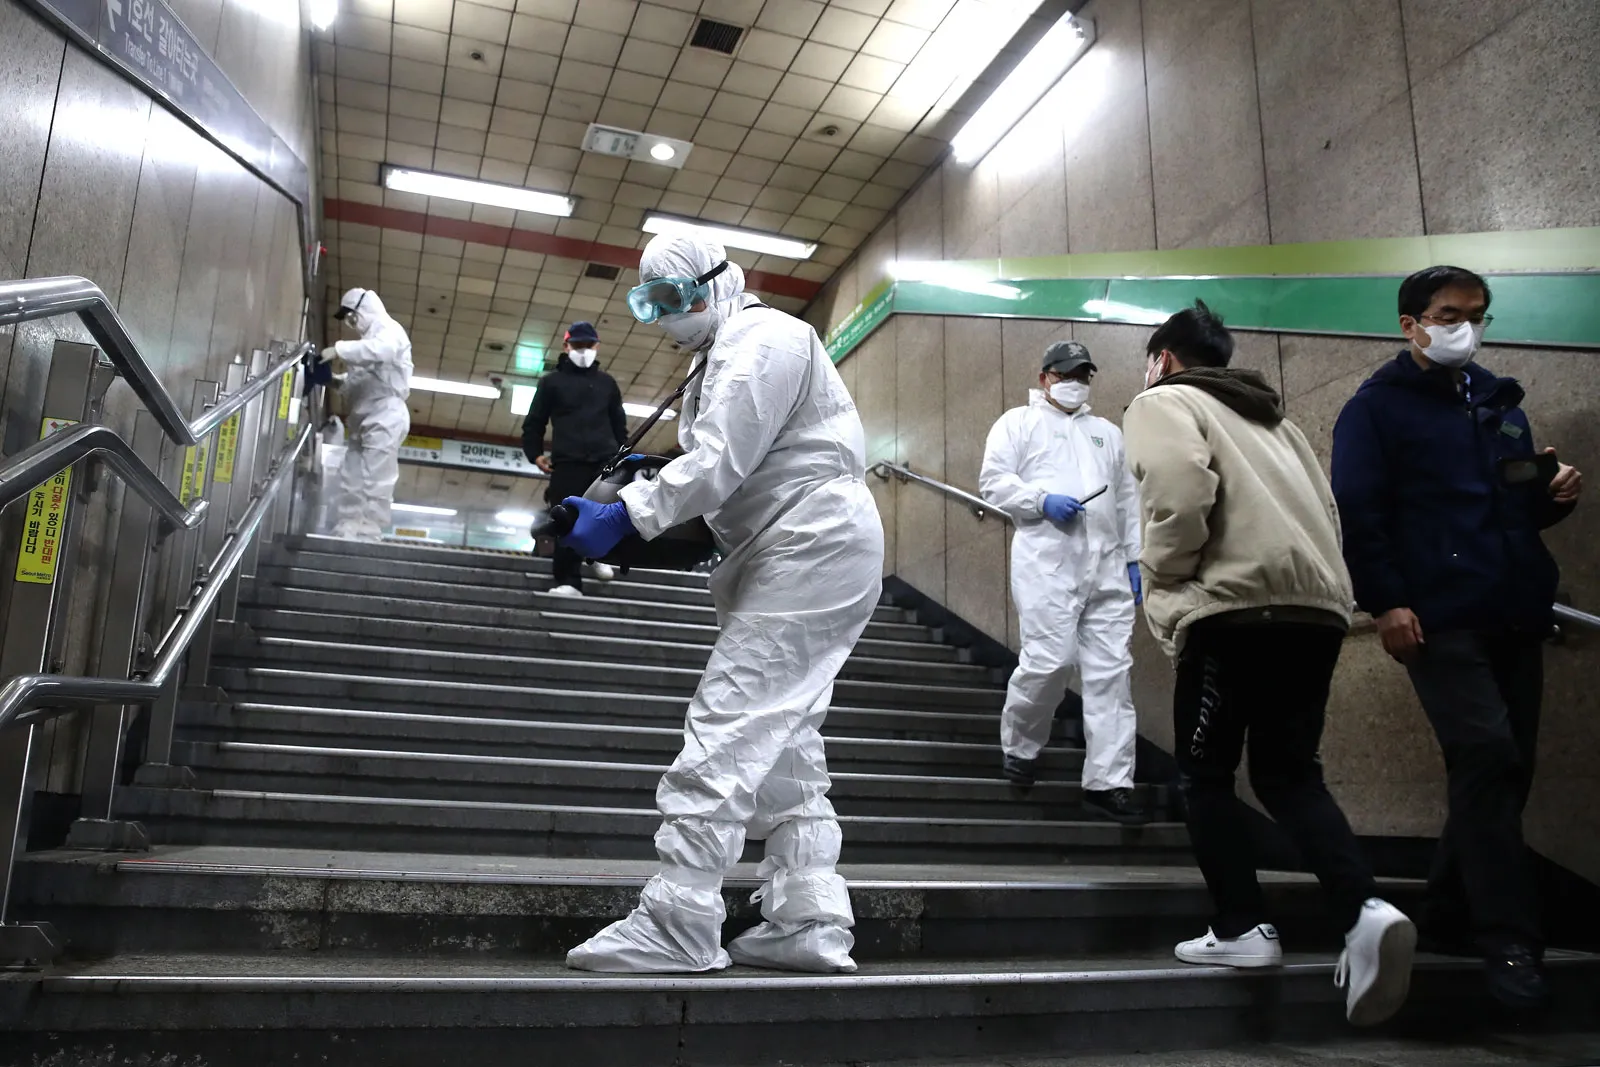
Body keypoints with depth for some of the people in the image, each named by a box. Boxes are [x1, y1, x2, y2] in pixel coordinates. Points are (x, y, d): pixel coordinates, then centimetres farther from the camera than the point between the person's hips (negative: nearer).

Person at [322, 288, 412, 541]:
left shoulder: (389, 330, -1)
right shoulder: (369, 338, 26)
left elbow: (380, 350, -26)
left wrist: (339, 349, -29)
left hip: (384, 417, -9)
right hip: (363, 419, 9)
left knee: (374, 481, -12)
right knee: (351, 479, 4)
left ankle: (368, 537, -13)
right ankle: (345, 534, 5)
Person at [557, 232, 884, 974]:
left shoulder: (760, 340, -9)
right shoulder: (725, 351, 24)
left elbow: (721, 460, -21)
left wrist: (626, 518, -22)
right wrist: (652, 485, 1)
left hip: (810, 551, -11)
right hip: (796, 556, 11)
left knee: (727, 726, -14)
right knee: (781, 738, 10)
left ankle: (679, 924, -10)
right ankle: (808, 922, 13)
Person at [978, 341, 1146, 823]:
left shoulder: (1108, 432, 26)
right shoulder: (1018, 422, 12)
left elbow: (1128, 500, 21)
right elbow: (993, 483, 0)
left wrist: (1135, 557, 11)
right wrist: (1042, 499, -14)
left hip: (1108, 565, 5)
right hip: (1046, 560, -5)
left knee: (1111, 671, -1)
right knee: (1049, 660, -13)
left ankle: (1108, 781, 3)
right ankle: (1018, 746, 13)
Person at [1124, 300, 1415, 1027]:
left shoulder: (1161, 401, 6)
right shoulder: (1267, 414, 30)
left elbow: (1181, 486, -15)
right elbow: (1322, 506, 23)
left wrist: (1161, 577, -2)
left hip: (1237, 605, -7)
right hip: (1318, 604, 7)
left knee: (1204, 773, 8)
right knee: (1288, 774, 12)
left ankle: (1243, 929, 7)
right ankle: (1366, 911, -5)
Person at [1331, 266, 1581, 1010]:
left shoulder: (1499, 400, 20)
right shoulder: (1378, 406, 0)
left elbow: (1523, 503, 26)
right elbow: (1358, 512, -9)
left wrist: (1556, 494, 3)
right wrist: (1384, 602, -17)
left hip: (1515, 615, 7)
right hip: (1439, 618, -7)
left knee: (1503, 768, 9)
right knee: (1487, 757, -14)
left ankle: (1451, 912, 23)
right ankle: (1508, 938, -5)